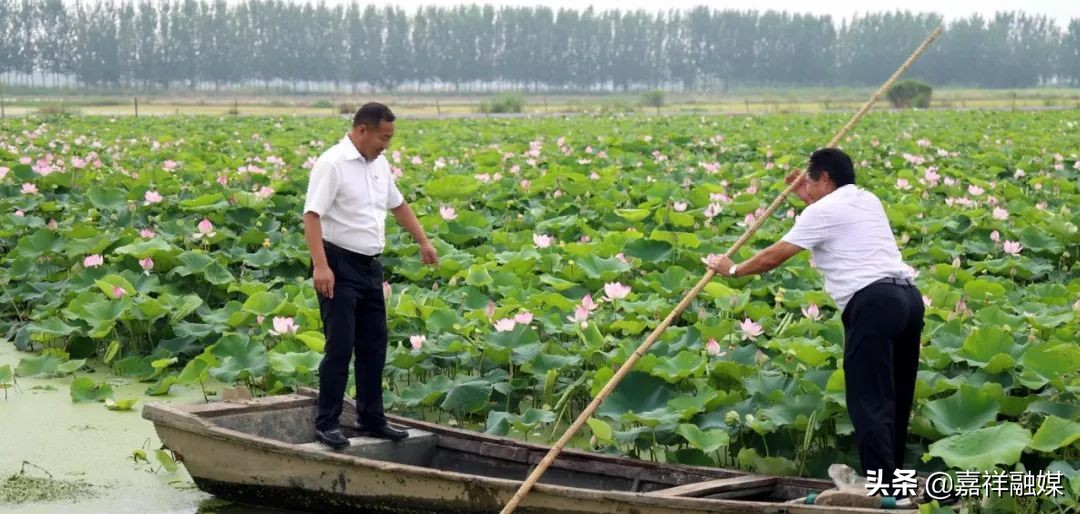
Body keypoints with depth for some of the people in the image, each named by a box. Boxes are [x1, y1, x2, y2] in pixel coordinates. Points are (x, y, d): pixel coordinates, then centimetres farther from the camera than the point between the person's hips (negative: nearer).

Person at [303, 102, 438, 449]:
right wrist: (320, 265, -30)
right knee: (339, 347, -7)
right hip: (340, 266, -8)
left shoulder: (379, 164, 11)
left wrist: (424, 242, 22)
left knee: (374, 346, 11)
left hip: (370, 265, 8)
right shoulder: (332, 164, -15)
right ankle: (327, 424, 1)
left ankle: (371, 420, 20)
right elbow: (312, 216, -21)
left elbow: (398, 205, 26)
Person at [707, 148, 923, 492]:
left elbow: (773, 257, 4)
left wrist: (732, 270, 19)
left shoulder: (822, 211, 1)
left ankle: (881, 484, -13)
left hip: (873, 302, -8)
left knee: (869, 401, -8)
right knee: (895, 398, 14)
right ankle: (892, 474, 20)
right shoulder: (868, 201, 23)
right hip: (907, 296, 9)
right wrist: (809, 199, 44)